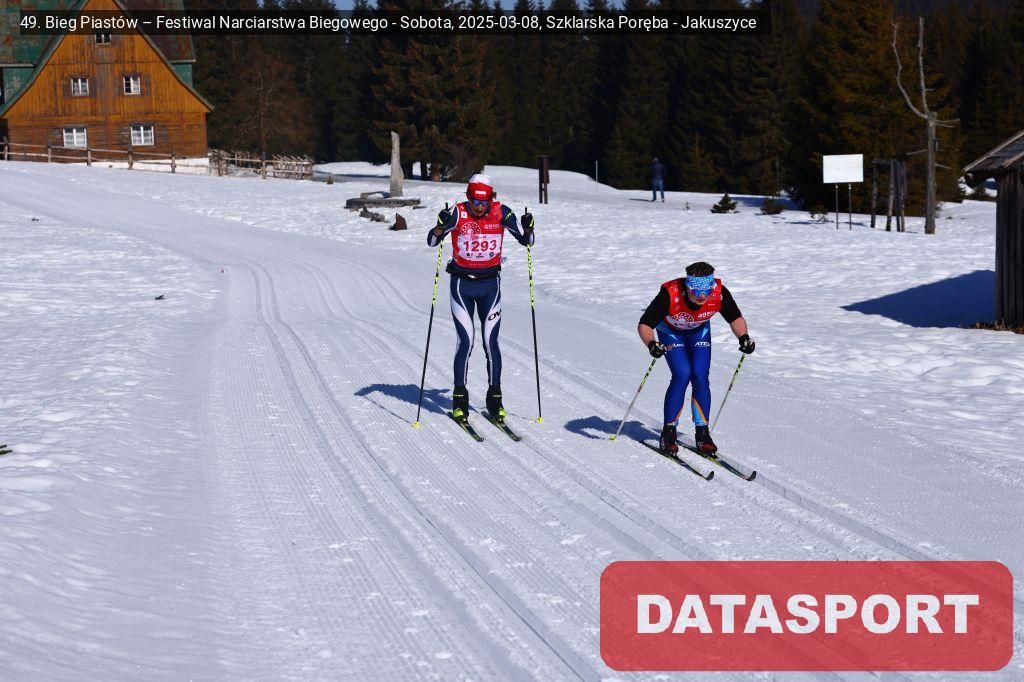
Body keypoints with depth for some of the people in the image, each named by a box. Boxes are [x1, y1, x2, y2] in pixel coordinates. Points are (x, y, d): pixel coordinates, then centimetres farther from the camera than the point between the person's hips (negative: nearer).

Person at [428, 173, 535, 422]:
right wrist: (441, 226, -33)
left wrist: (528, 229, -23)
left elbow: (525, 241, -1)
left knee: (491, 341, -1)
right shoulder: (458, 214, -11)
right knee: (466, 341, -6)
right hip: (462, 283, -1)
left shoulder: (501, 213, -7)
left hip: (490, 284, 1)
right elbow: (432, 241, -13)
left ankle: (495, 398, 9)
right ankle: (460, 399, 5)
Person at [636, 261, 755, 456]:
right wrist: (652, 344, -54)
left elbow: (736, 318, -13)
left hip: (699, 330, 3)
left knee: (701, 377, -12)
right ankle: (668, 433, -8)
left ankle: (702, 433, 1)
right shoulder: (670, 294, -40)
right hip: (671, 330, -2)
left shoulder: (719, 293, -32)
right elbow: (644, 325, -35)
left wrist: (744, 337, -31)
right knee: (682, 375, -19)